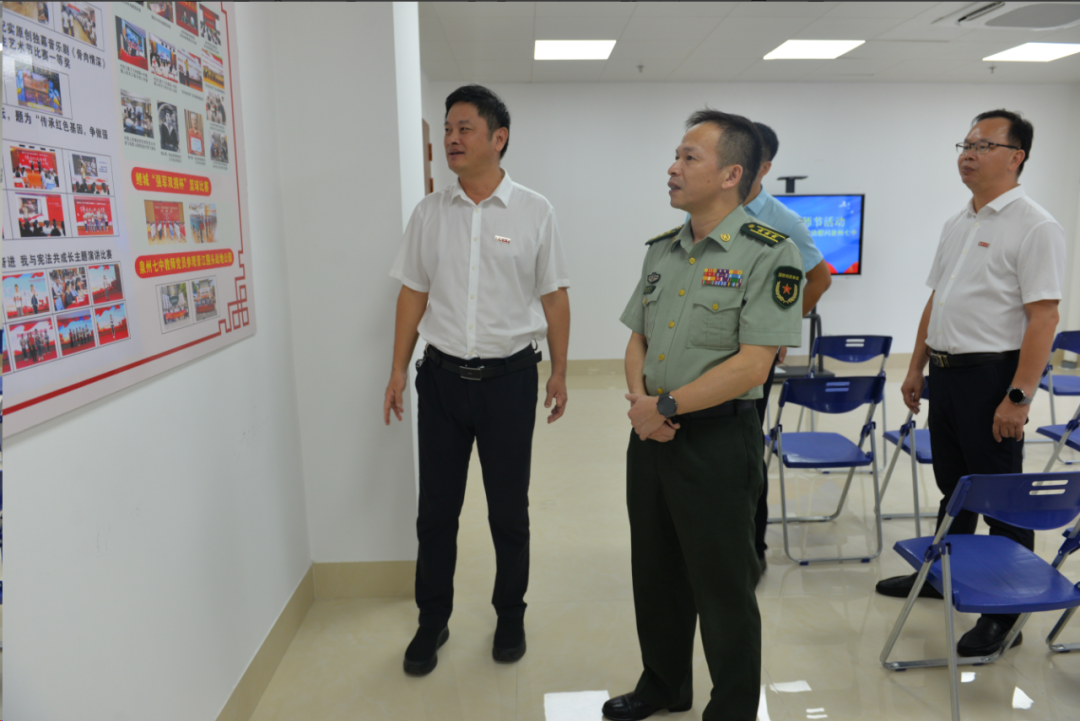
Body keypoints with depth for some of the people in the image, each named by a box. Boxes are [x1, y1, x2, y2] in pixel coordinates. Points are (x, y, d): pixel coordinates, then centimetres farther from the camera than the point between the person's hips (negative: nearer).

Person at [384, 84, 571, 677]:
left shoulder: (534, 212, -2)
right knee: (436, 509, 11)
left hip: (509, 377, -2)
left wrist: (559, 372, 2)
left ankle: (510, 615, 32)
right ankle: (432, 621, 30)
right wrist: (398, 371, 5)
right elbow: (413, 293, 7)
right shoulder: (429, 213, 4)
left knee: (508, 509, 11)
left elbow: (554, 296, 1)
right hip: (442, 377, 2)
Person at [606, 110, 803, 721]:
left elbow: (752, 365, -20)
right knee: (655, 572, 19)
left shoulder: (769, 253, -13)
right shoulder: (662, 251, 9)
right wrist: (638, 398, -6)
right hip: (651, 434, 7)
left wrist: (665, 407, -17)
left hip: (718, 437, -7)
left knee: (722, 585, 8)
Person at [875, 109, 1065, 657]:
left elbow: (1043, 316, -18)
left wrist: (1019, 396, -23)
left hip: (992, 375, -8)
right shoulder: (956, 224, 13)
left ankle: (1008, 609, 17)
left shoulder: (1033, 227, -13)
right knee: (953, 486, 20)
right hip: (945, 372, 8)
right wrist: (916, 367, 15)